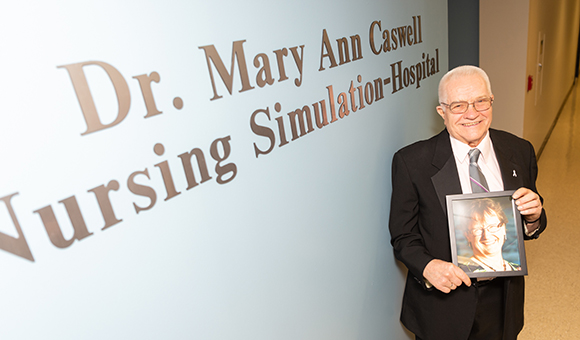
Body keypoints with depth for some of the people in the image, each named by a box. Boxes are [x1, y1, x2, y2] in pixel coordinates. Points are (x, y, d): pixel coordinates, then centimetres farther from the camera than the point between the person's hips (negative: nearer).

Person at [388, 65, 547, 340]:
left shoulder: (520, 151, -4)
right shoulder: (412, 161, -16)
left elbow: (527, 228, 6)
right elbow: (403, 236, -10)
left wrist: (533, 217, -15)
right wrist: (427, 266, -27)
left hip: (502, 300, 4)